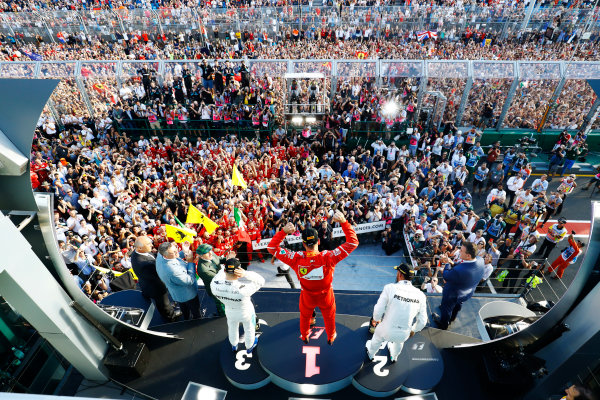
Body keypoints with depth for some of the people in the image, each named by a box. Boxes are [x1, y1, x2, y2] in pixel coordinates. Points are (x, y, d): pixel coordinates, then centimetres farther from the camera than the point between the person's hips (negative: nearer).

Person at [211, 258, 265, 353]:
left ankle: (234, 346, 64)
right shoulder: (244, 289, -44)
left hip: (230, 312, 3)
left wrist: (227, 266, -10)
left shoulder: (214, 285, -35)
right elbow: (261, 281, -29)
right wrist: (245, 274, -43)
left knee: (232, 329, 35)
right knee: (249, 330, 30)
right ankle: (249, 347, 59)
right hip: (246, 313, -3)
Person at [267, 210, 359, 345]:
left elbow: (272, 248, -25)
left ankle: (304, 337, 61)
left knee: (305, 316, 33)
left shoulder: (296, 259, -35)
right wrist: (344, 222, -37)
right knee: (329, 317, 31)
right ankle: (331, 337, 59)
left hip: (307, 297, 1)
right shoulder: (328, 257, -38)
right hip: (326, 296, -1)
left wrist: (283, 231, -35)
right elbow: (353, 243, -32)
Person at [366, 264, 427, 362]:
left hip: (386, 330, -3)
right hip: (404, 334, 3)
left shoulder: (390, 288, -23)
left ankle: (371, 354, 58)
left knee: (377, 339, 31)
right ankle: (393, 357, 64)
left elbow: (379, 310, -16)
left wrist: (375, 319, 7)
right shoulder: (420, 295, -13)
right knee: (399, 341, 38)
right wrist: (413, 330, 17)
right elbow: (422, 321, -3)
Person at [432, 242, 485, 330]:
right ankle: (452, 317, 69)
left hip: (452, 295, -7)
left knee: (446, 308, 26)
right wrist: (451, 262, -19)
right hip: (467, 293, 7)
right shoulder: (480, 261, -26)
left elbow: (446, 277, -28)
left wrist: (447, 263, -15)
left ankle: (443, 325, 56)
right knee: (457, 305, 38)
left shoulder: (458, 271, -49)